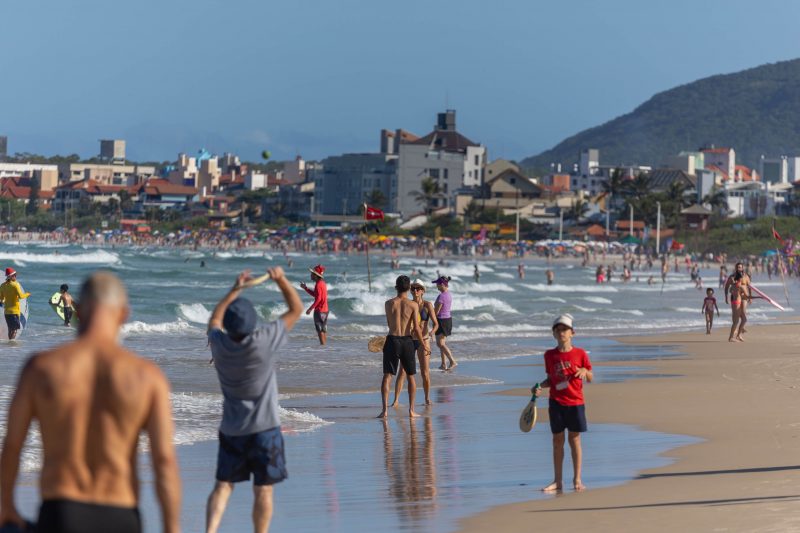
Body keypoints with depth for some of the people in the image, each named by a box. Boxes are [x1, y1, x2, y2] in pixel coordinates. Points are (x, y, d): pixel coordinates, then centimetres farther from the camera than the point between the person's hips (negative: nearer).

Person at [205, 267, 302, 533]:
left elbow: (215, 319, 17)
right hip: (264, 428, -3)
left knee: (223, 485, 9)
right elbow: (296, 309, -5)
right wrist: (281, 279, 0)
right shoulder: (265, 341, -17)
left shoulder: (220, 344, -8)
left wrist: (235, 289, 20)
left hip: (231, 429, 3)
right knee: (263, 489, 6)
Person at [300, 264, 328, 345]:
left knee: (320, 330, -7)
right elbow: (314, 294, 24)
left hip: (319, 310, -9)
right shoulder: (322, 283, 14)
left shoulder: (318, 284, -15)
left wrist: (310, 309, -20)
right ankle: (324, 344, 14)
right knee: (323, 330, 12)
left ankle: (322, 345, -9)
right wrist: (305, 288, 21)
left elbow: (318, 299, -21)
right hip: (325, 310, 9)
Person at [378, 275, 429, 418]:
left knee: (387, 376, 2)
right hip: (407, 341, 0)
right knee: (410, 376, 15)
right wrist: (422, 343, 6)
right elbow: (416, 328, -8)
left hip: (392, 340, 0)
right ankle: (411, 410, 14)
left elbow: (389, 324, 10)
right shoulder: (413, 305, -6)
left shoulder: (388, 304, -1)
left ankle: (385, 409, -11)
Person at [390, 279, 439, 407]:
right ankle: (395, 400, -6)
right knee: (402, 372, -6)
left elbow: (436, 324, -7)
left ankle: (427, 398, 18)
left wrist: (429, 334, -26)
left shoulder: (428, 305, -3)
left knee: (425, 373, -1)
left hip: (423, 340, -2)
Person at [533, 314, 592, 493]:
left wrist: (585, 371, -18)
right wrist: (539, 387, -6)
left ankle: (577, 479, 10)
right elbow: (550, 379, 11)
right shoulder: (550, 355, 4)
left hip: (575, 402, -2)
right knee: (557, 440, 5)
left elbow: (590, 378, 3)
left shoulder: (580, 354, -2)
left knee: (575, 439, 2)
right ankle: (558, 481, 10)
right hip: (556, 402, 2)